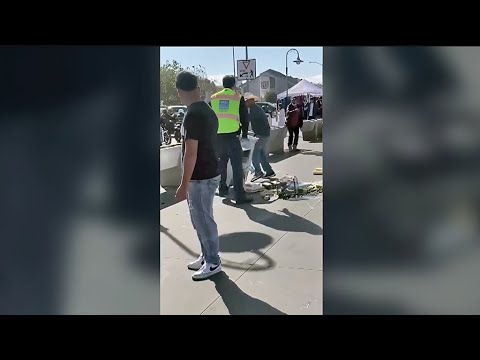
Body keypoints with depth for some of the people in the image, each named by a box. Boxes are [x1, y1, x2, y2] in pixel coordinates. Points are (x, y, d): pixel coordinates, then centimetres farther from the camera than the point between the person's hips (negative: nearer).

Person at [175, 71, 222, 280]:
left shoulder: (192, 115, -20)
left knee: (203, 221, 3)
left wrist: (184, 185, -18)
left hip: (200, 177, -9)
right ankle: (207, 257, 31)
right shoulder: (208, 111, 9)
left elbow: (191, 153, -22)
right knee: (201, 219, 19)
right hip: (209, 173, 9)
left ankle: (213, 263, 15)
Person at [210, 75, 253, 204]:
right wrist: (244, 134, 15)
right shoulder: (238, 98, -1)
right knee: (237, 166, -3)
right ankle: (240, 195, -5)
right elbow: (245, 118, 3)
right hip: (232, 136, -4)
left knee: (221, 164, 20)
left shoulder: (213, 98, 9)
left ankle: (222, 188, 30)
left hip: (217, 136, 4)